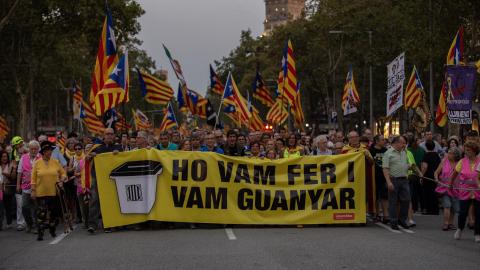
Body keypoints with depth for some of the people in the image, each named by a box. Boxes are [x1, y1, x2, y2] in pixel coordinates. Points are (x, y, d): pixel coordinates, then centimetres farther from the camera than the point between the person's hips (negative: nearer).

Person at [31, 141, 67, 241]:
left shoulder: (55, 162, 4)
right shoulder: (37, 163, 0)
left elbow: (63, 173, 13)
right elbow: (33, 178, 1)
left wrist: (61, 179, -7)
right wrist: (33, 190, -5)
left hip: (54, 192, 2)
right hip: (41, 193, -2)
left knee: (54, 212, 9)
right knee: (41, 213, -8)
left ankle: (52, 230, 26)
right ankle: (40, 233, -6)